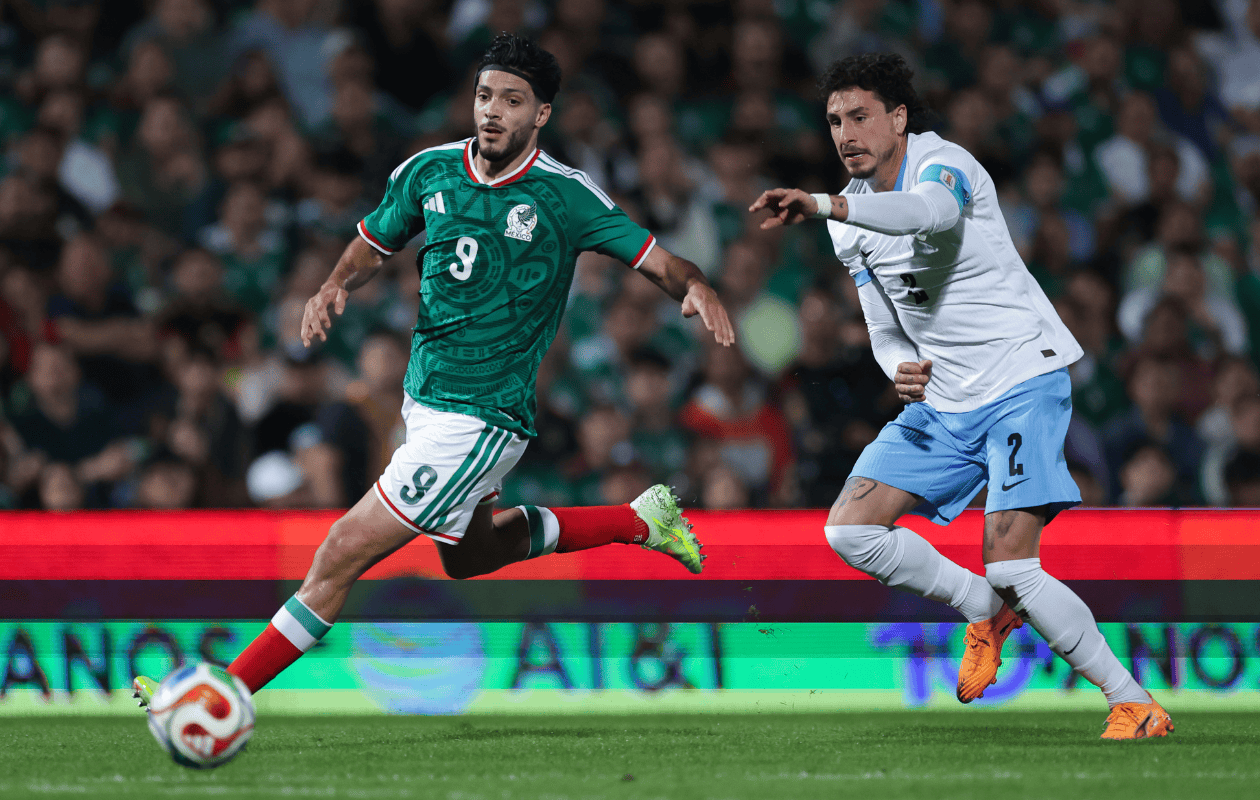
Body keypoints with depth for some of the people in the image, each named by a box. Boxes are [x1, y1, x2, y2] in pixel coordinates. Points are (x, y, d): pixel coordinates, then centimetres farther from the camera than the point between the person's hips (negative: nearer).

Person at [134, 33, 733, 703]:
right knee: (467, 555, 28)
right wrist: (336, 286, -6)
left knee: (344, 554, -10)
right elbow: (373, 243, 15)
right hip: (424, 399, 8)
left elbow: (659, 263, -10)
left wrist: (695, 287, -33)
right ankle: (637, 520, 40)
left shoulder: (566, 196, -14)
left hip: (480, 419, -8)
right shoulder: (430, 171, 0)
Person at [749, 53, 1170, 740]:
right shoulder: (852, 221, 9)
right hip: (941, 402, 8)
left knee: (1009, 568, -19)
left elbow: (933, 212, -42)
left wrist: (821, 206, -56)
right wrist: (902, 369, -7)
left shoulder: (942, 163, -15)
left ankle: (1135, 706, -6)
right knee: (849, 529, -6)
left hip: (1023, 382, -8)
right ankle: (987, 612, 14)